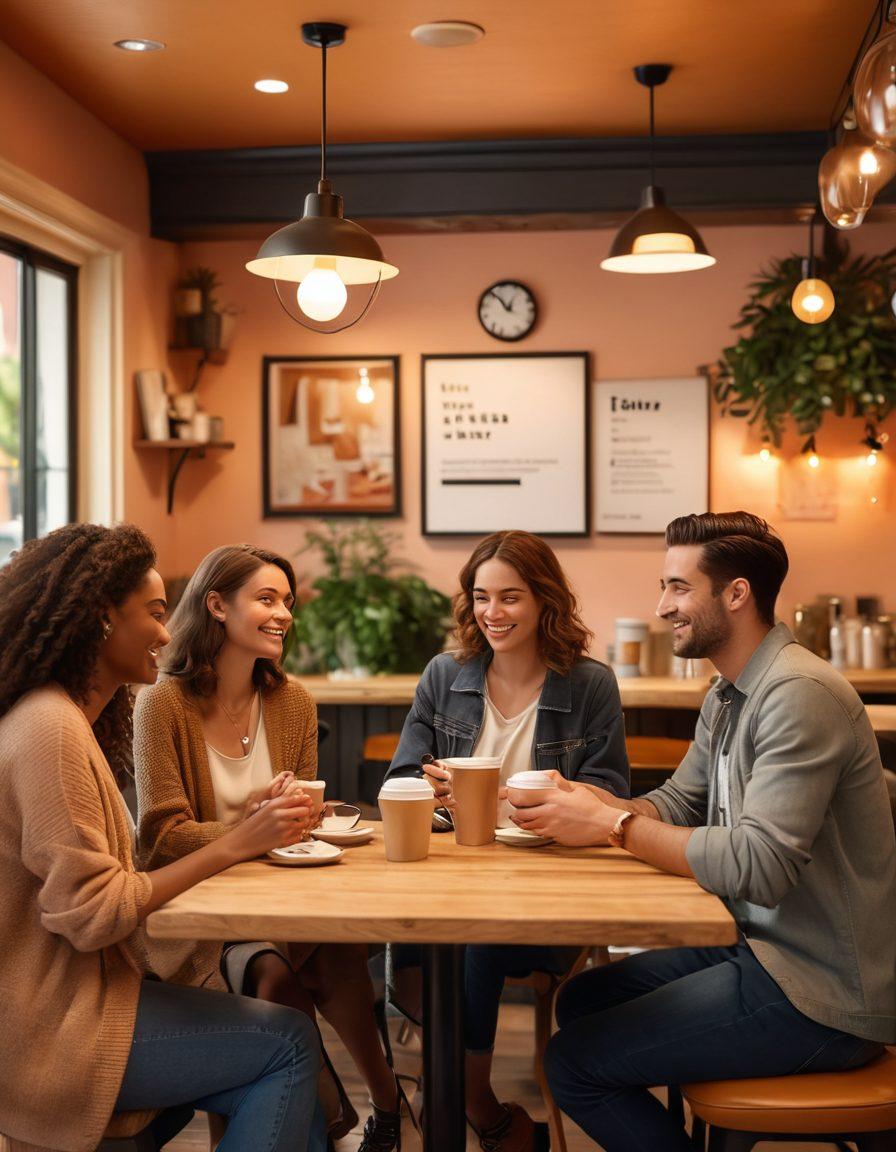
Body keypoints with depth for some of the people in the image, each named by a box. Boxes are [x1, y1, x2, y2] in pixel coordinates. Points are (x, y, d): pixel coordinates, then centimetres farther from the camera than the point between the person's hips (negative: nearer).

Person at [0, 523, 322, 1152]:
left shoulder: (71, 718, 14)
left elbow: (98, 886, 9)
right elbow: (90, 916, -21)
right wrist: (234, 847, -20)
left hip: (75, 992, 9)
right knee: (288, 1042, -10)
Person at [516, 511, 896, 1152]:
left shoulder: (799, 694, -23)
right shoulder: (728, 696, 11)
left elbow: (758, 865, -29)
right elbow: (678, 804, 12)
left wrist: (613, 825, -20)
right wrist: (588, 800, -7)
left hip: (822, 991, -10)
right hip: (760, 947, 10)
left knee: (576, 1062, -10)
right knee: (581, 1001, 16)